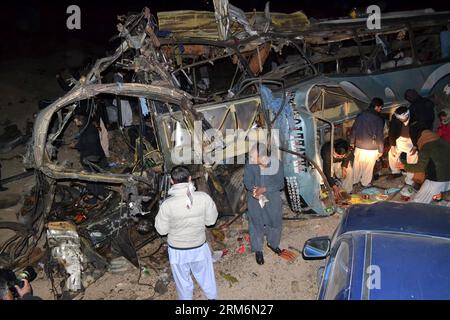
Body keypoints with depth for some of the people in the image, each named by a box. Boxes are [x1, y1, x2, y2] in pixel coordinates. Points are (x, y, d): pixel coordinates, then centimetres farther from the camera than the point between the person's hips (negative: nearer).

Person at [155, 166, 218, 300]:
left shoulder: (167, 205, -25)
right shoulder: (204, 197, -21)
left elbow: (162, 230, -11)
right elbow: (211, 220, -6)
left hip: (177, 250, -1)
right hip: (199, 247, 2)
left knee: (183, 281, 22)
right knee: (205, 275, 27)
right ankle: (212, 296, 47)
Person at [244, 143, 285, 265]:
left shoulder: (277, 163, -19)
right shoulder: (250, 165, -17)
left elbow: (280, 184, -15)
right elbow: (247, 182, -13)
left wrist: (264, 189, -27)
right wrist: (255, 191, -33)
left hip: (273, 199, 1)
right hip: (255, 200, -1)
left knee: (275, 222, 19)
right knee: (256, 224, 12)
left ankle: (272, 243, 48)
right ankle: (258, 250, 35)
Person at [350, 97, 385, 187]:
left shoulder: (360, 115, -2)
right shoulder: (379, 119, -15)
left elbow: (353, 129, 5)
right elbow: (380, 136, -13)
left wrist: (352, 142, 17)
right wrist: (381, 150, -3)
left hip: (359, 146, 4)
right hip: (371, 148, -4)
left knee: (357, 164, 19)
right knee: (368, 166, 14)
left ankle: (354, 180, 33)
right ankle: (365, 183, 28)